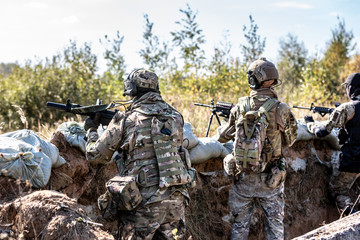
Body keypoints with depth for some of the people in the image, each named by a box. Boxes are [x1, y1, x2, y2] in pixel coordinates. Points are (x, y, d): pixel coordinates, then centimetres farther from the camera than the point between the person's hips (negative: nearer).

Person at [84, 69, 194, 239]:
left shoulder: (125, 119, -3)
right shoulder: (175, 116, 8)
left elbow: (95, 156, 4)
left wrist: (91, 131, 25)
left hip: (144, 201, -4)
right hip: (176, 198, 5)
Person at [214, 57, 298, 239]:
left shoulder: (240, 107, -5)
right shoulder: (281, 110, -12)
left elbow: (221, 136, 8)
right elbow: (289, 140, 3)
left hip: (242, 178, 2)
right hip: (270, 181, -1)